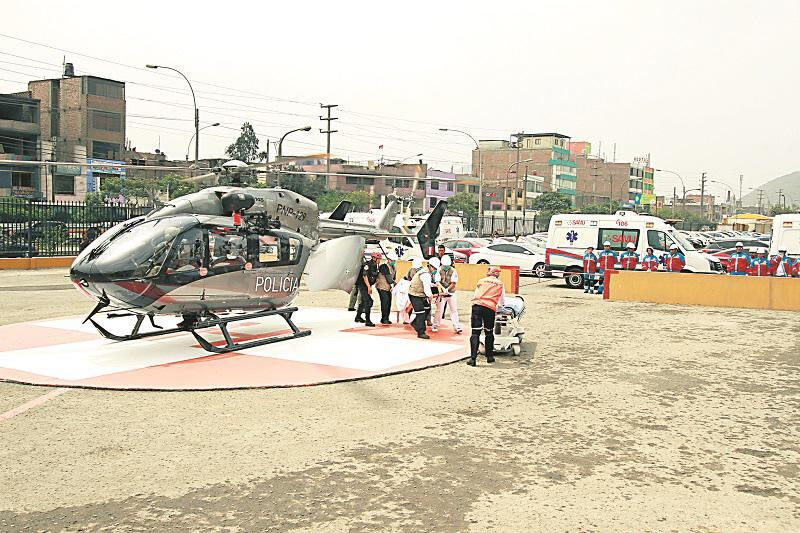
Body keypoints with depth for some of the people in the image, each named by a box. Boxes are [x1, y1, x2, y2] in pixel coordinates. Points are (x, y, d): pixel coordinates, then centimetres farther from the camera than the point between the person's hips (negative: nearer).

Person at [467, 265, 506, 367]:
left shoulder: (481, 281, 20)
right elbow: (502, 301, 29)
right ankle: (489, 356, 24)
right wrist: (498, 305, 51)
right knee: (489, 333, 15)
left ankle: (473, 358, -9)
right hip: (490, 308, 0)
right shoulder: (500, 284, 19)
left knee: (475, 332, -2)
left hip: (477, 306, 0)